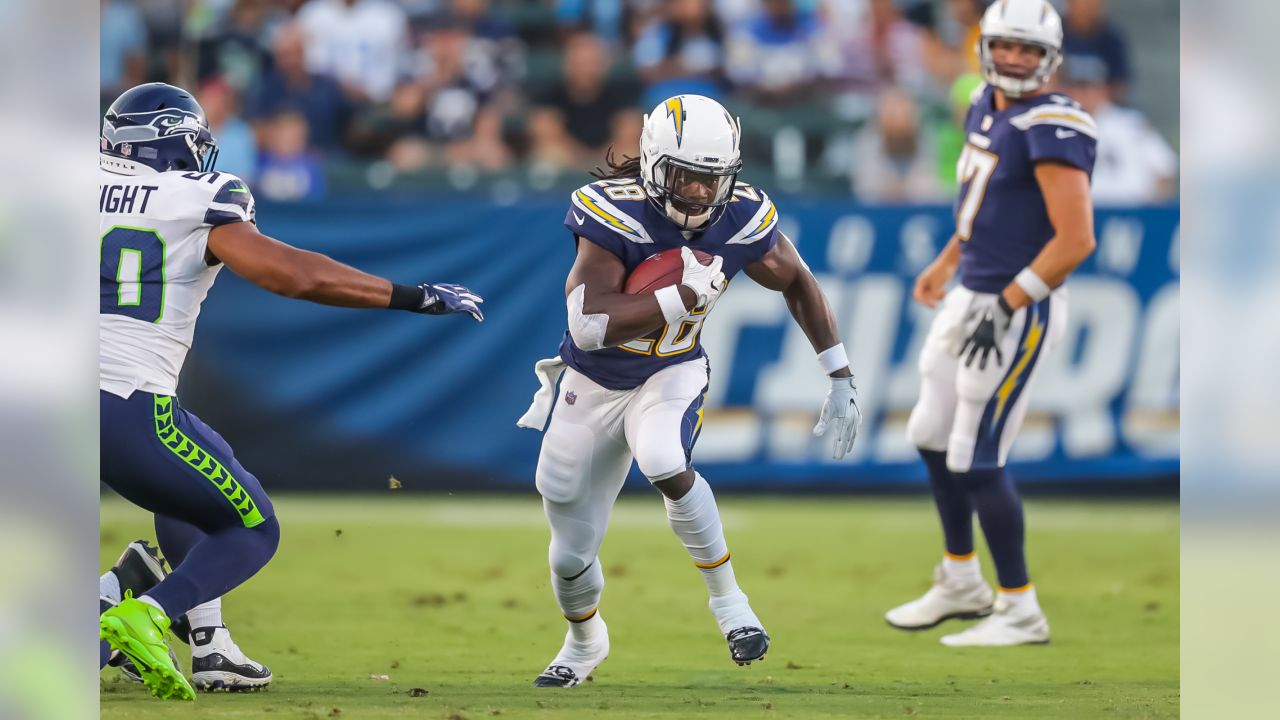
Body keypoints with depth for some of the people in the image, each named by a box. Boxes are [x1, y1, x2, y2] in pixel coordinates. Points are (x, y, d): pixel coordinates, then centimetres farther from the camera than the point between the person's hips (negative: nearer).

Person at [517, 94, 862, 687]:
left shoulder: (740, 220, -18)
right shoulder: (616, 213, -29)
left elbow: (797, 282, 2)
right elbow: (590, 327, -36)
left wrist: (840, 378, 1)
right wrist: (686, 294, -39)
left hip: (671, 373, 1)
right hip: (593, 385, -1)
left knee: (665, 466, -35)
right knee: (572, 551, 10)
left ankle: (726, 596, -12)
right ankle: (584, 642, 44)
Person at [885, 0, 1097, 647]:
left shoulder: (1050, 129, -21)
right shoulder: (988, 106, 7)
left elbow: (1075, 240, -25)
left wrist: (1005, 308, -23)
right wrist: (946, 264, 31)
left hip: (1017, 313, -9)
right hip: (971, 297, 9)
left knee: (976, 460, -5)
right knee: (934, 440, 18)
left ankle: (1021, 611, 5)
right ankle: (961, 582, 35)